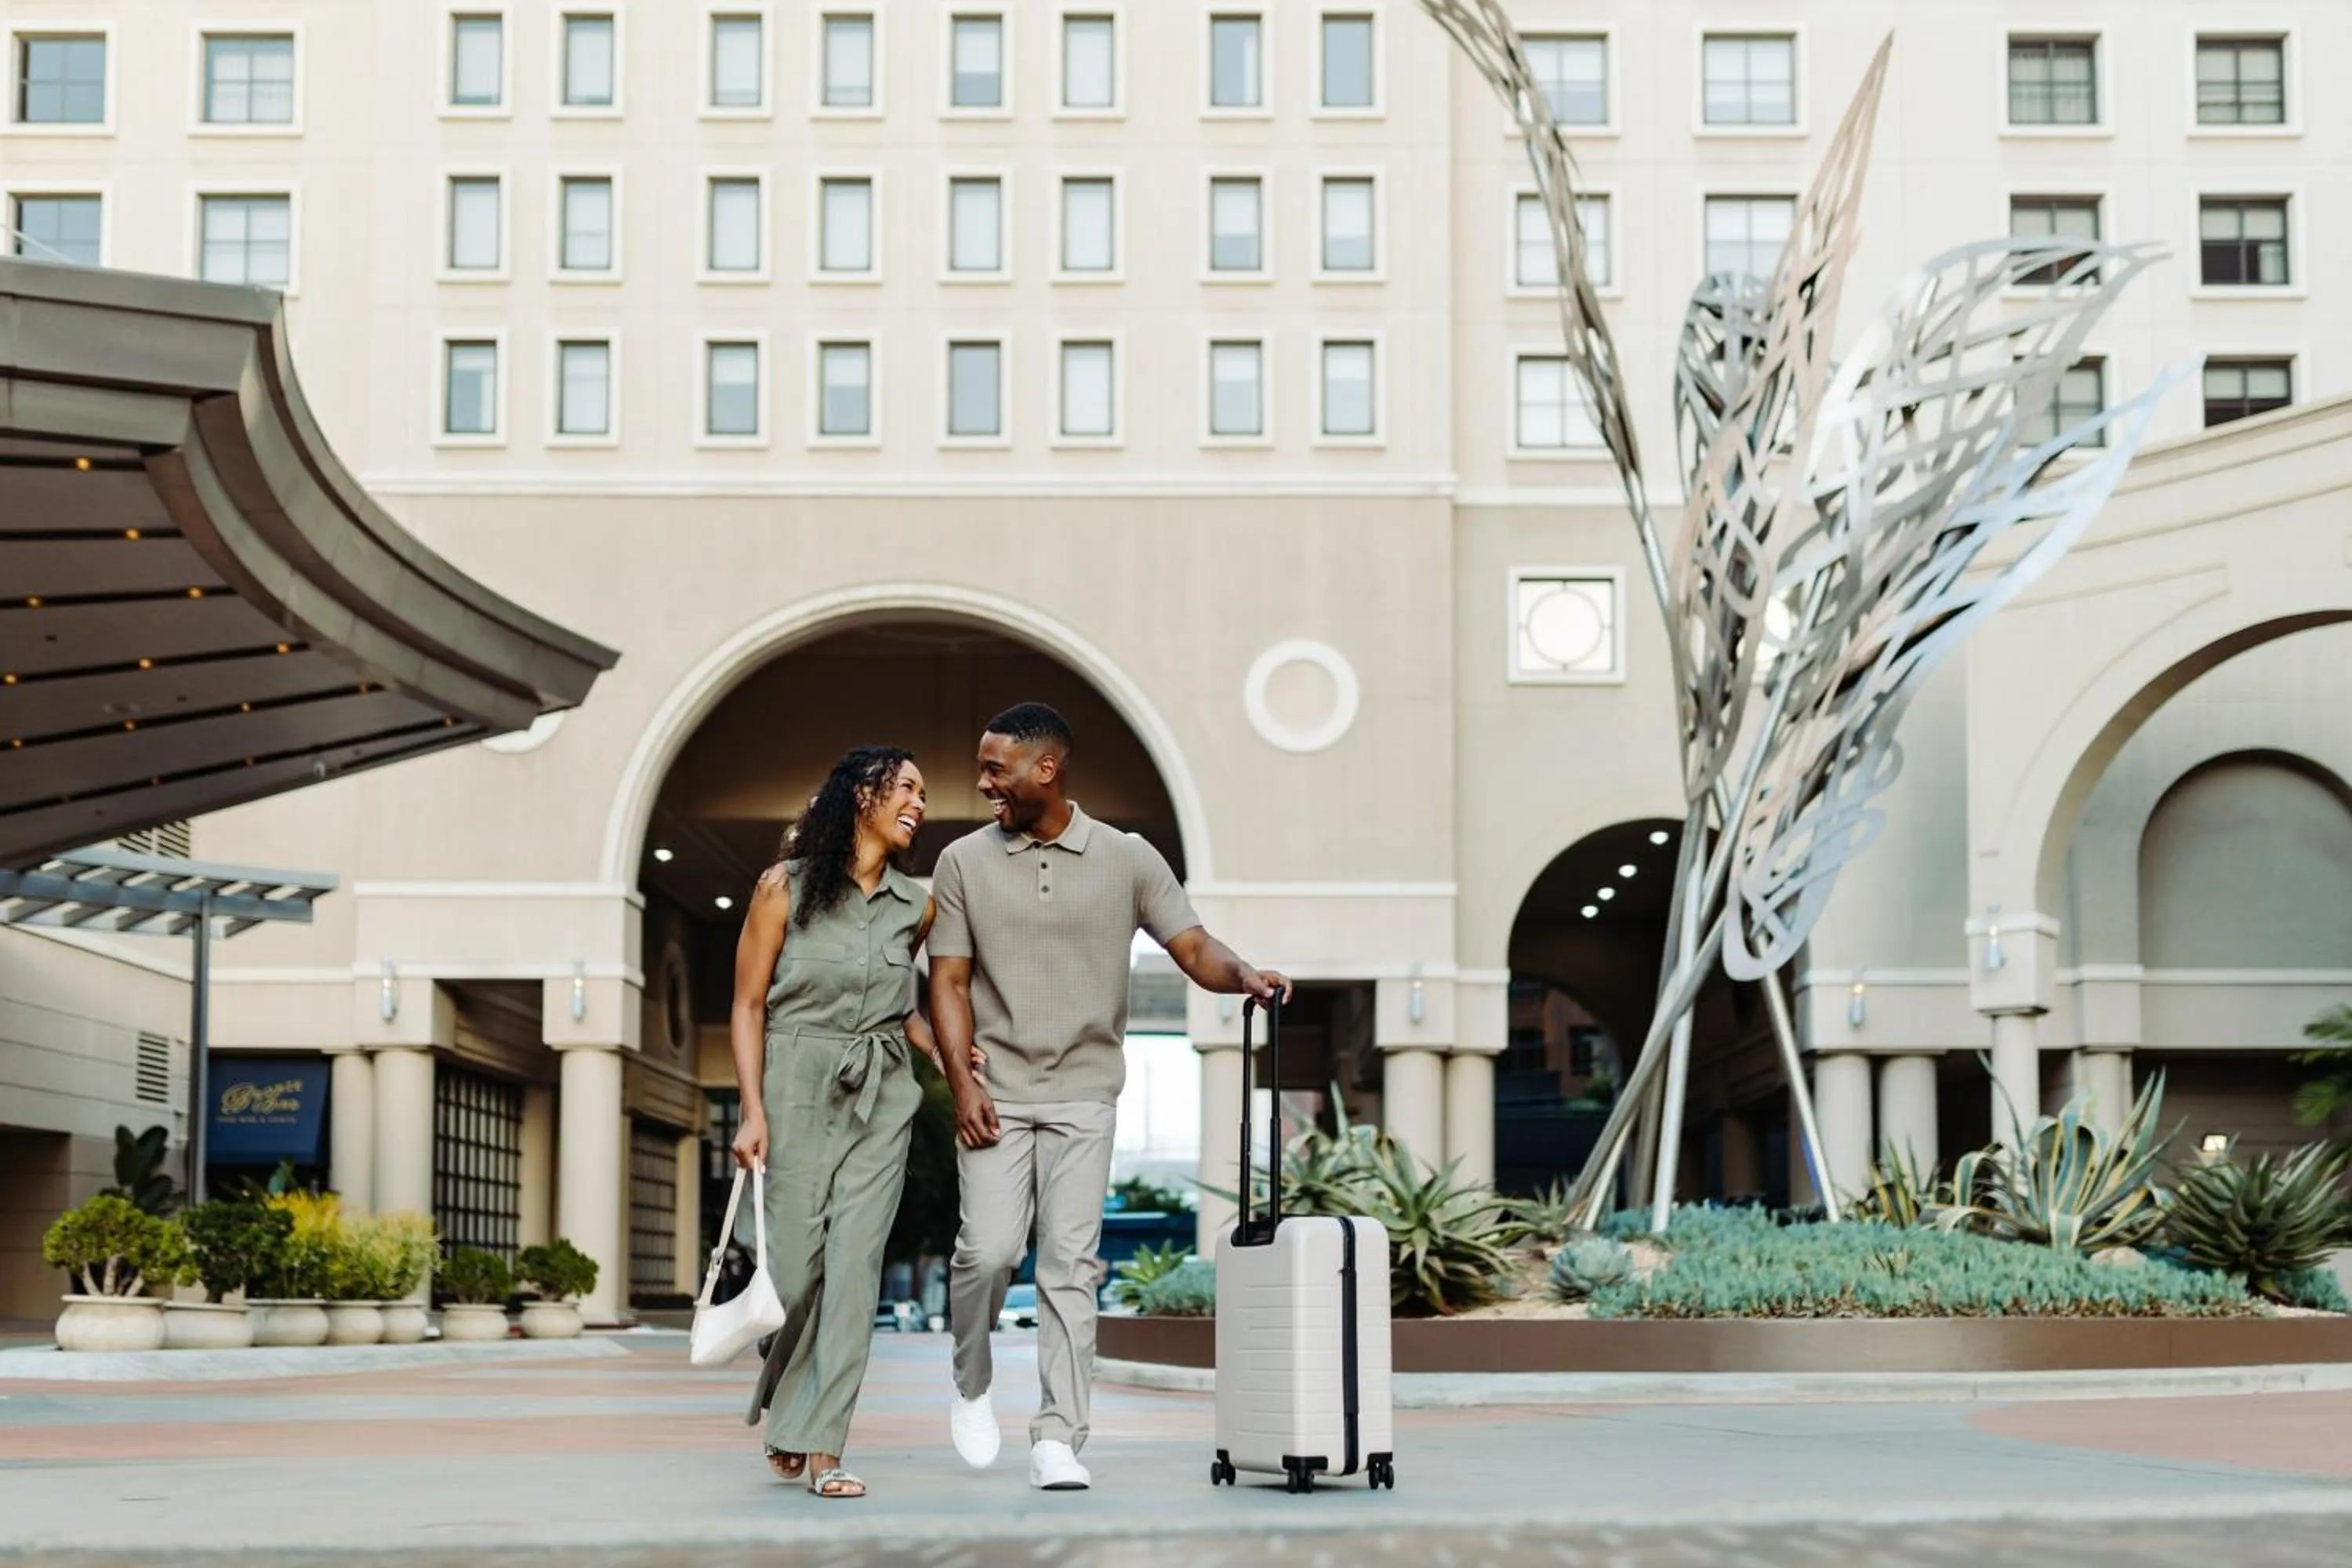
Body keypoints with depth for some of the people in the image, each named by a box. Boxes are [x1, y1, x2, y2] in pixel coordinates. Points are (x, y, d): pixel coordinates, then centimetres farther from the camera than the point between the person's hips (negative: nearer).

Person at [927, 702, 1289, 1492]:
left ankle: (1058, 1440, -1)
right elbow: (949, 982, 2)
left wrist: (1243, 974, -25)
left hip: (1083, 1095, 0)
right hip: (995, 1093, 0)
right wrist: (963, 1084, -8)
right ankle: (972, 1388, 18)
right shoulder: (964, 863, 3)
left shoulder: (1127, 860, 2)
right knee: (988, 1249, -9)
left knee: (1071, 1264, -4)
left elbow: (1192, 946, -3)